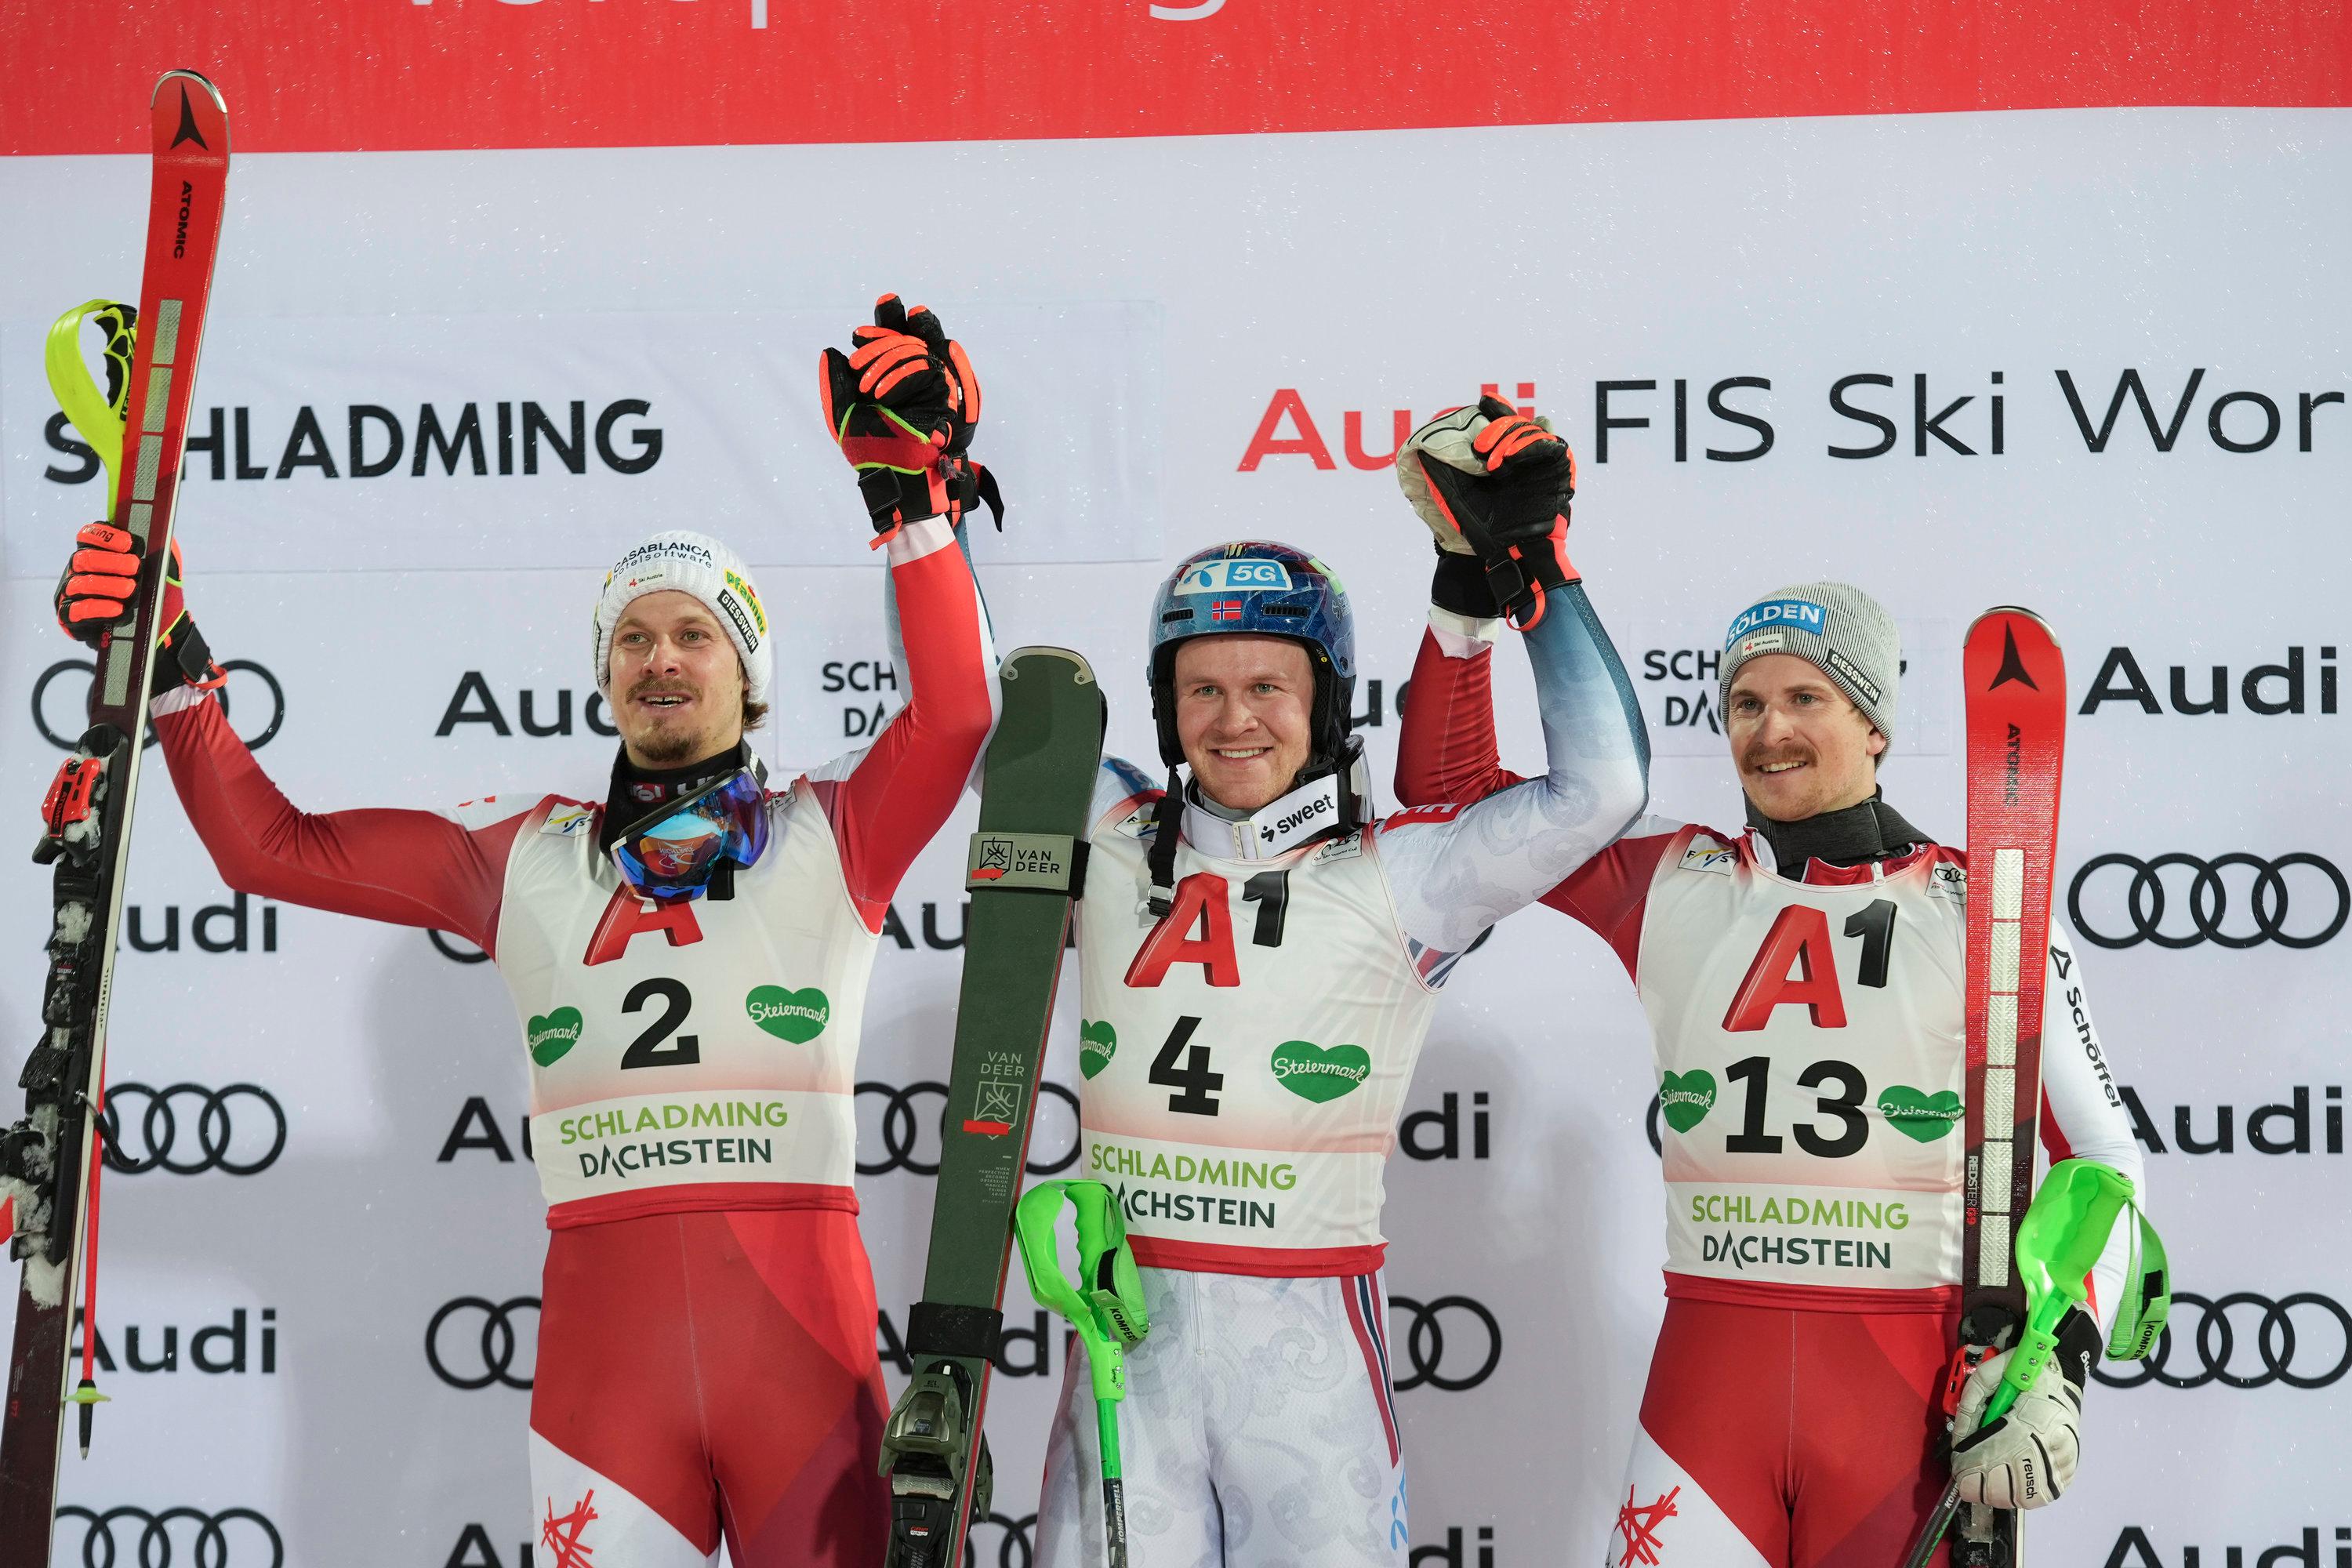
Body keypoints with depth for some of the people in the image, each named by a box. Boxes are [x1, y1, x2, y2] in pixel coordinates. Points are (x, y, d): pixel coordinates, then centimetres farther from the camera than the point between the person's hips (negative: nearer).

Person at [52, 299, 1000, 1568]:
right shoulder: (525, 857, 14)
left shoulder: (826, 835, 8)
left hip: (802, 1320, -1)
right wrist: (171, 674, 7)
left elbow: (955, 714, -9)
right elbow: (274, 848, 15)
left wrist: (913, 495, -15)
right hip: (603, 1329, 1)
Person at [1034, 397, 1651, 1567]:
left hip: (1309, 1339, -2)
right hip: (1127, 1331, 2)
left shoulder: (1393, 879, -1)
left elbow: (1600, 787, -9)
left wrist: (1535, 571, -9)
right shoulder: (1111, 841, 8)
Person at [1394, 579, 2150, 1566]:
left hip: (1909, 1379, -1)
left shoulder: (1979, 911, 1)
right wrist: (1466, 601, 1)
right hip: (1709, 1373, 1)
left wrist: (2058, 1359, -10)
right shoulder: (1670, 886, 7)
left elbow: (2100, 1154, 2)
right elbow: (1449, 789, 12)